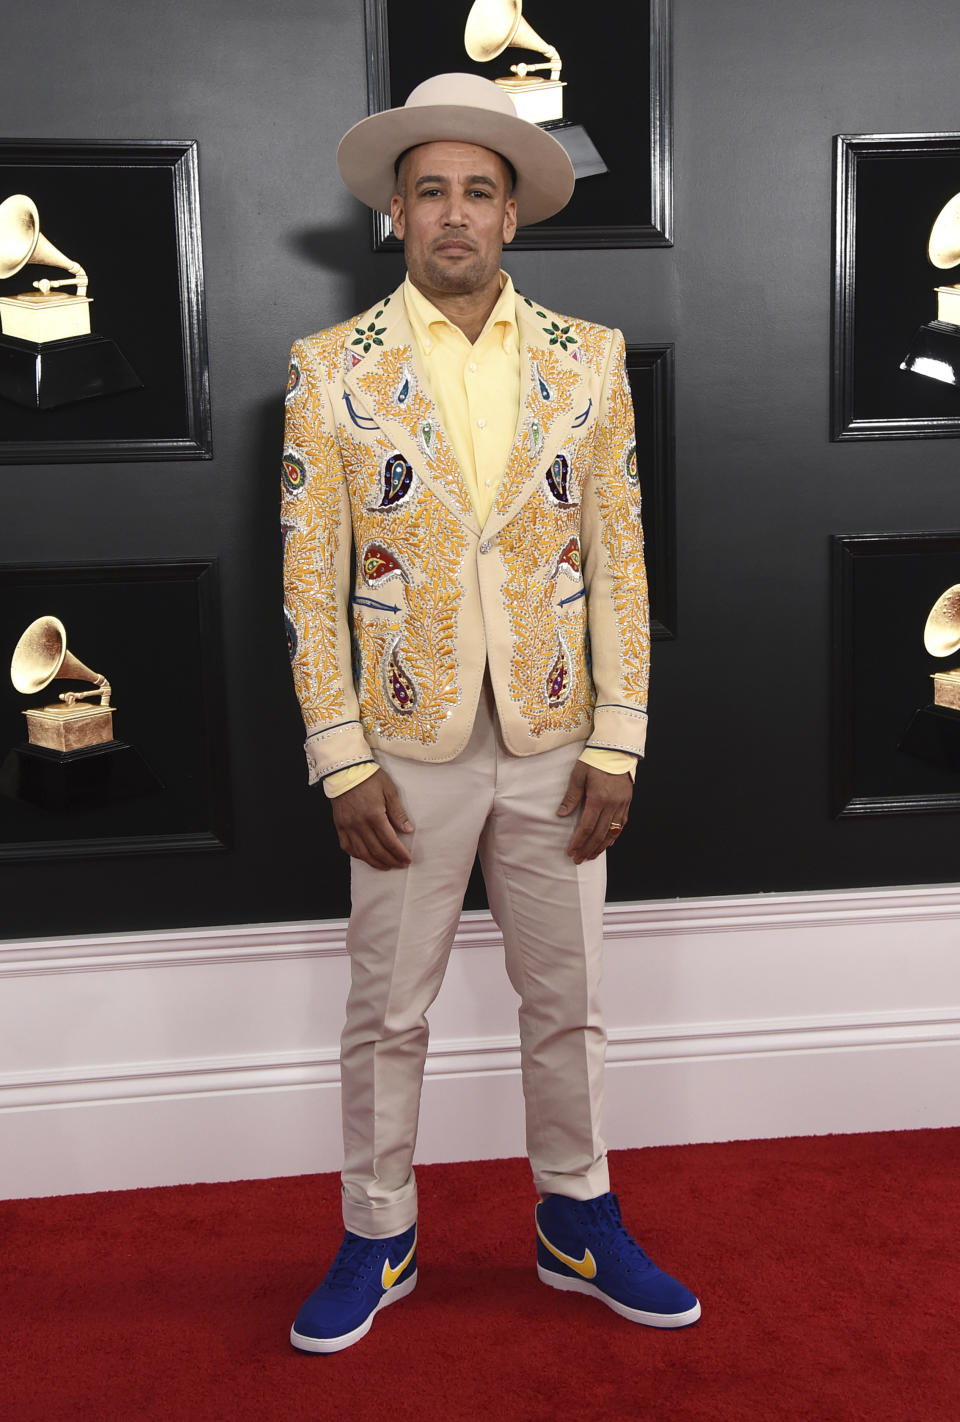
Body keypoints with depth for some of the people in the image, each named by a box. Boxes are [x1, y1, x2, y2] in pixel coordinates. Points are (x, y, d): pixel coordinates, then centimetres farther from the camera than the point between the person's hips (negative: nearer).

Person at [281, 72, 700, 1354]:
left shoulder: (589, 360, 2)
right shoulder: (331, 369, -2)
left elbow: (619, 563, 2)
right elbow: (312, 582, -4)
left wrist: (615, 746, -3)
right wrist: (344, 765, -8)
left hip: (556, 749, 2)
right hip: (410, 753, -1)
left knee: (567, 1006, 14)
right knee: (387, 1016, 11)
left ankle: (578, 1226, 34)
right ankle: (377, 1240, 30)